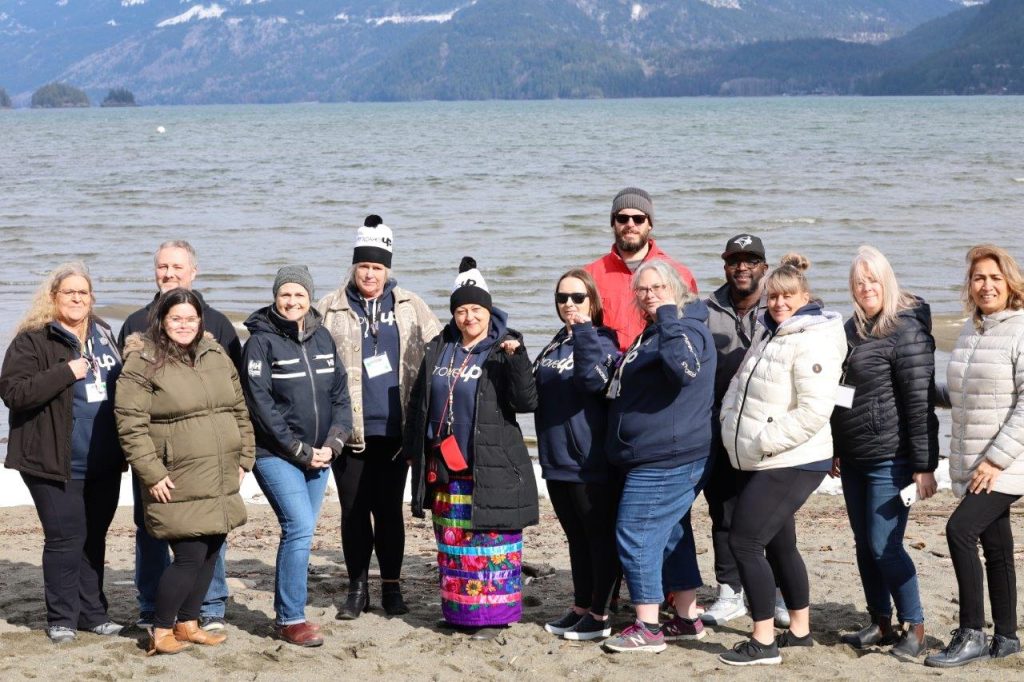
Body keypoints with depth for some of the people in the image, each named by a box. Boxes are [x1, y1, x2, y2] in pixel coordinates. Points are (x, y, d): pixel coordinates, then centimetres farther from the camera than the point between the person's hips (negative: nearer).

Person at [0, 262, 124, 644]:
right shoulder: (32, 341, -7)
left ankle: (92, 612, 22)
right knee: (66, 538, -3)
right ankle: (61, 619, 9)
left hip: (104, 465, 6)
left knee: (94, 538, 12)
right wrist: (66, 373, -22)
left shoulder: (104, 336, 13)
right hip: (57, 465, -6)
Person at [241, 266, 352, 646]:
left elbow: (340, 395, 10)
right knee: (300, 528, -15)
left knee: (300, 533, 8)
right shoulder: (261, 343, -7)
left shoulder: (322, 339, 10)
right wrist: (300, 451, -13)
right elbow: (262, 406, -12)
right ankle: (291, 620, -8)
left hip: (318, 456, 6)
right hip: (276, 455, -5)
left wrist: (332, 443, -4)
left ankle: (288, 614, 17)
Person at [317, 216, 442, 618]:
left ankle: (392, 587, 17)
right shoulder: (330, 309, 3)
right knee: (354, 510, 6)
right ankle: (358, 588, 18)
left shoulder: (410, 307, 8)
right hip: (349, 430, 0)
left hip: (395, 429, 1)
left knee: (389, 509, 6)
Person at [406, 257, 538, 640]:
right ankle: (458, 611, 20)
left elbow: (527, 402, -15)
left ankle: (492, 614, 2)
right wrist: (416, 450, 15)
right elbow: (417, 404, 19)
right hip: (445, 468, 5)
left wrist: (516, 359, -26)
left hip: (491, 468, -5)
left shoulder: (502, 352, -3)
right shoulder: (438, 350, 11)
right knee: (452, 543, 11)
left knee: (491, 543, -4)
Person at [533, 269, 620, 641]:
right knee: (576, 538, 15)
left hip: (591, 461, -8)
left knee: (600, 538, 2)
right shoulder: (554, 345, 15)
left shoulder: (602, 342, -8)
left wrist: (584, 332, -31)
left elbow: (594, 380, -28)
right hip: (557, 460, 8)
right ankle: (581, 607, 24)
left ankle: (599, 614, 8)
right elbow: (536, 394, 25)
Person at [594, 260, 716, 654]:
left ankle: (647, 628, -3)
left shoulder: (686, 328, -14)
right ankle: (687, 620, 23)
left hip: (667, 460, -11)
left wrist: (668, 317, -32)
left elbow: (683, 367, -36)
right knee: (671, 535, 15)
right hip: (648, 457, 11)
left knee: (636, 536, -9)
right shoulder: (652, 331, 18)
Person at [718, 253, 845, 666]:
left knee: (744, 542, -12)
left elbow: (814, 410, -25)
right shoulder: (770, 334, 13)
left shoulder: (813, 342, -16)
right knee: (779, 547, 16)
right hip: (760, 464, 9)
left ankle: (763, 643, -6)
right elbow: (740, 385, 24)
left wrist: (764, 441, -21)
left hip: (790, 466, -9)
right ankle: (800, 631, 29)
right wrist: (730, 421, 7)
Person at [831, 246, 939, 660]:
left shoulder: (907, 330, -12)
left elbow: (921, 402, -16)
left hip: (890, 460, -8)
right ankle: (880, 624, 22)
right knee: (865, 544, 11)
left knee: (884, 546, -8)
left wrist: (924, 465, -18)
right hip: (854, 458, 8)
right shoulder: (852, 329, 12)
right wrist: (836, 449, 20)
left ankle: (915, 627, 5)